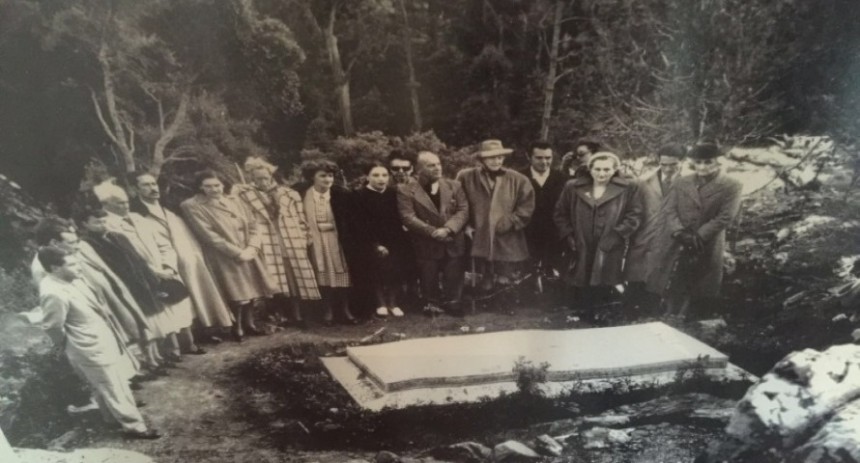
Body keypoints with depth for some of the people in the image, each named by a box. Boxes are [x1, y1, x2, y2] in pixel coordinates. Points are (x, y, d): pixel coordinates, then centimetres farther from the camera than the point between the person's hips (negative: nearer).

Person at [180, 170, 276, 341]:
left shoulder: (234, 201, 10)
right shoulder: (192, 206, -8)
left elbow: (253, 225, 8)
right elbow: (208, 235, -14)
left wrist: (252, 247, -11)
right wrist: (237, 252, -16)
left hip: (248, 254, 5)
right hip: (224, 258, -5)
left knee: (252, 289, 7)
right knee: (236, 293, -6)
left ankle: (249, 322, 22)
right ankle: (237, 327, 10)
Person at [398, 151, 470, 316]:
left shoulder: (454, 186, 7)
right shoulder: (406, 191, -3)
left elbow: (463, 210, 0)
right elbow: (408, 217, -11)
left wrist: (448, 229, -16)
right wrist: (433, 231, -17)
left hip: (453, 244, 2)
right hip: (426, 246, -2)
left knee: (453, 280, 7)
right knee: (429, 281, 7)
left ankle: (452, 305, 22)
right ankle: (432, 305, 22)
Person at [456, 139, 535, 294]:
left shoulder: (517, 180, 0)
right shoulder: (466, 177, 2)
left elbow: (526, 207, 0)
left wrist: (510, 223, -10)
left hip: (507, 244, -1)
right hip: (480, 239, 1)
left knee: (505, 282, 6)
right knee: (486, 287, 10)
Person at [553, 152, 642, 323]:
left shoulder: (625, 190, 0)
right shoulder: (574, 187, 4)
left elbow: (635, 215, 1)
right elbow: (560, 214, 10)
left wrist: (618, 234, -10)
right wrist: (568, 236, 0)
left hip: (608, 250, -1)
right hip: (580, 249, 2)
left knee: (603, 287, 1)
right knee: (581, 289, 7)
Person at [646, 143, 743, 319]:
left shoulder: (731, 186, -1)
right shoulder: (681, 183, 10)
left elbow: (725, 217, -9)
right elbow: (668, 211, 2)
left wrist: (698, 237, -16)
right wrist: (680, 233, -16)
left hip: (706, 252, -2)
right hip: (675, 249, 3)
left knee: (701, 299, 4)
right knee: (674, 300, 5)